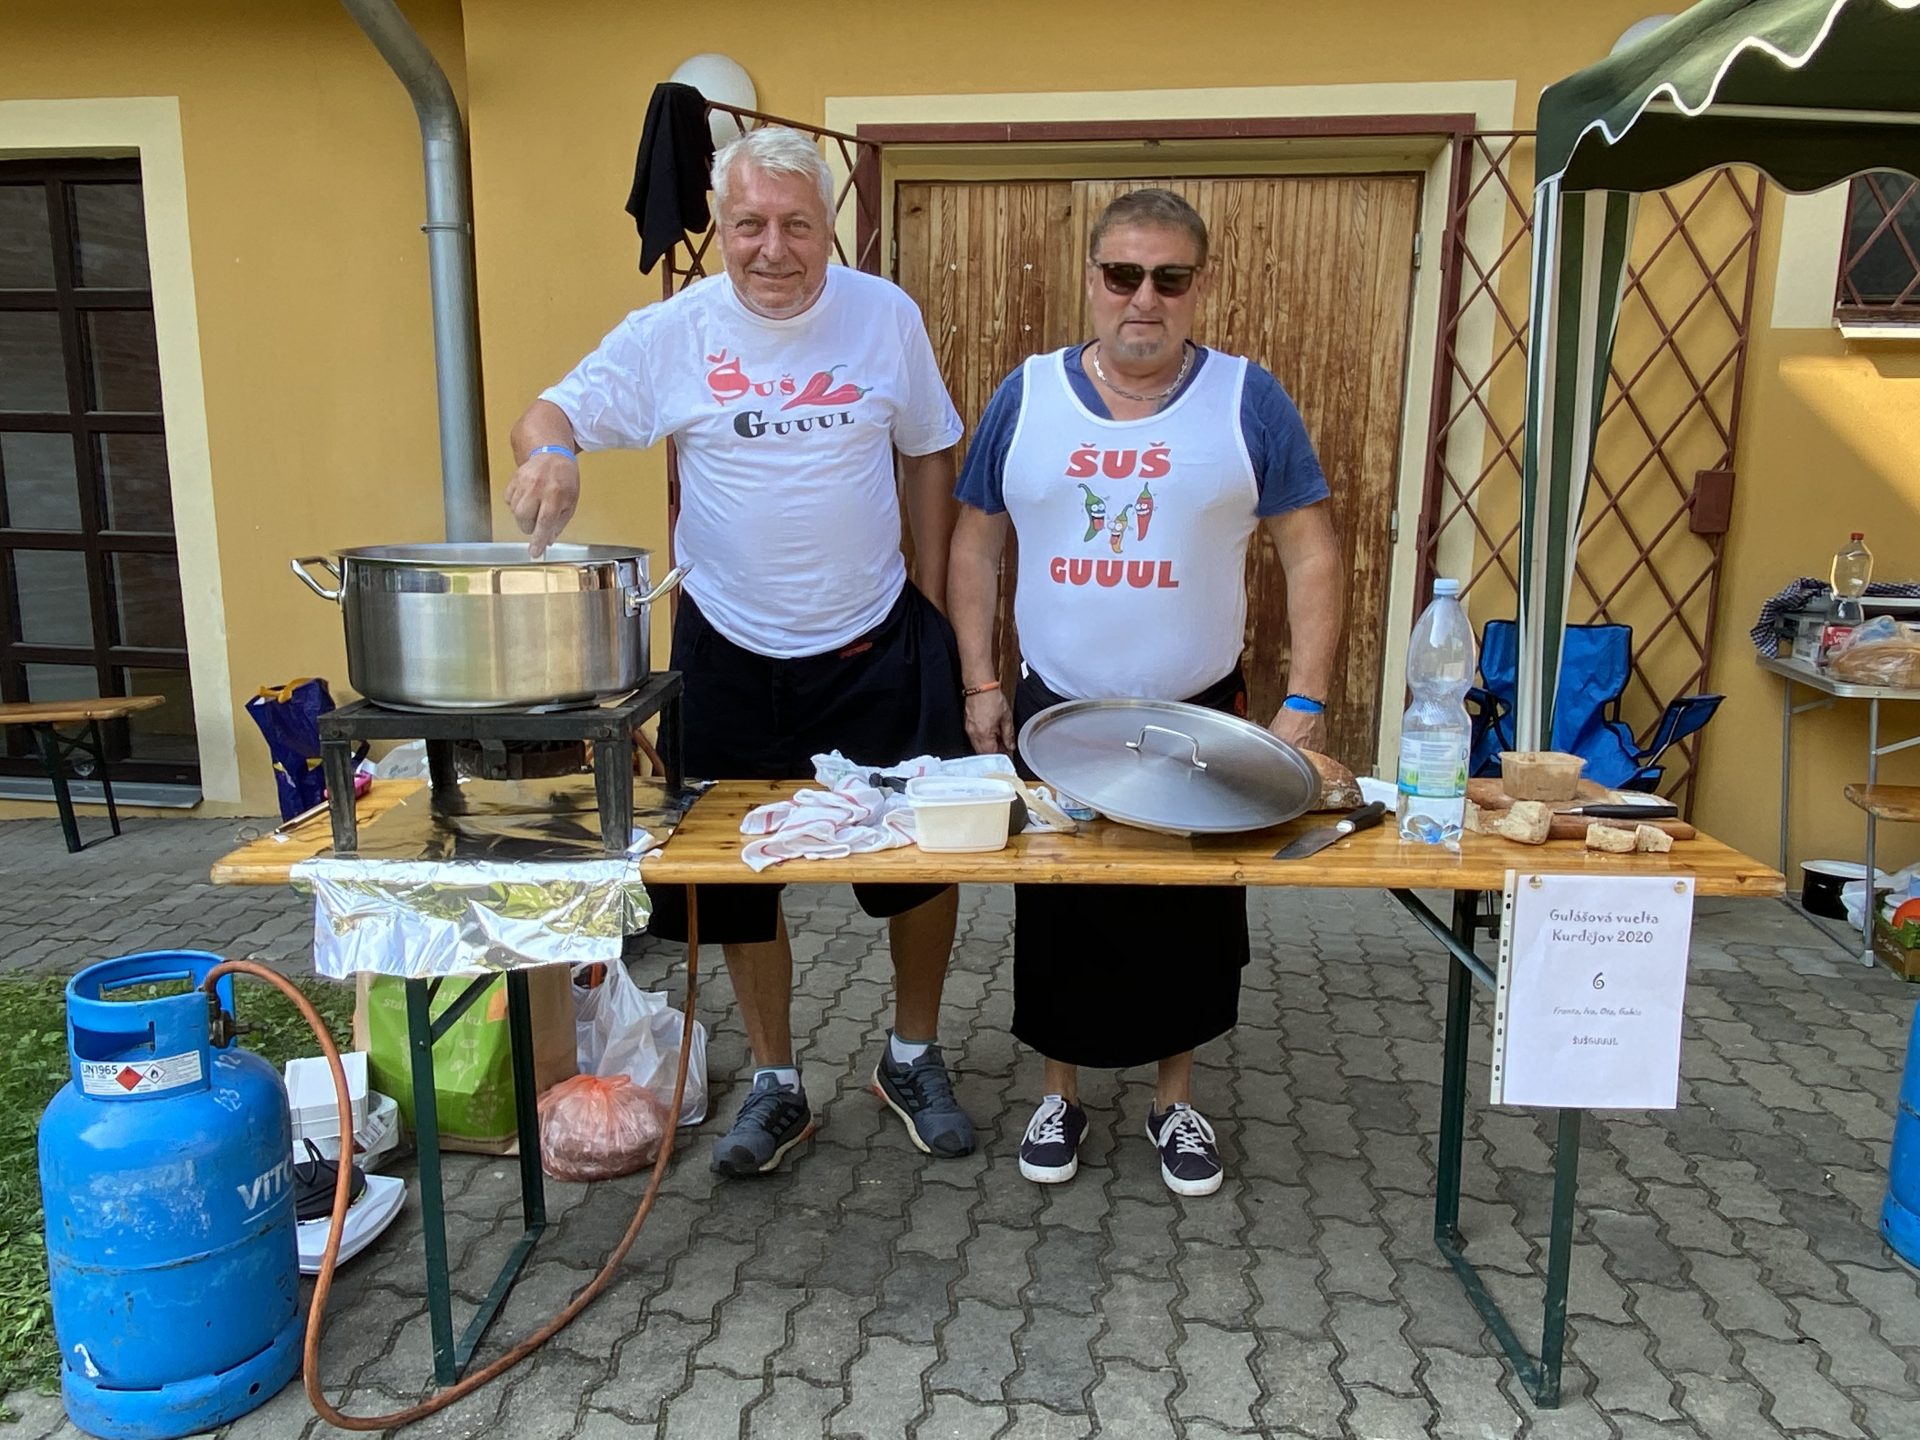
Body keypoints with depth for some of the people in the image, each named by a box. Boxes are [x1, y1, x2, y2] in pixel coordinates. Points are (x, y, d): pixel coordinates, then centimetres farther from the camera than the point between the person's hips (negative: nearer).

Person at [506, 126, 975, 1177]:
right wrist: (548, 450, -29)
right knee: (739, 879, 10)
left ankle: (912, 1060, 31)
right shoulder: (674, 333, -5)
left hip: (877, 646, 0)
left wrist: (932, 603, 4)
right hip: (731, 653, 0)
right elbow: (553, 411, -4)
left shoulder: (885, 315, -3)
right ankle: (776, 1084, 31)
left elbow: (928, 455, 6)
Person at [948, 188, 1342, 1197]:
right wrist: (980, 685, -1)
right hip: (1054, 714, 1)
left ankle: (1176, 1098, 34)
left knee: (1191, 915, 11)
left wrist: (1303, 705, -10)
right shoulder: (1027, 395, 0)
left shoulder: (1247, 400, -4)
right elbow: (976, 545, 5)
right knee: (1056, 914, 10)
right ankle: (1059, 1093, 33)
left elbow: (1311, 555, -3)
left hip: (1199, 717, 0)